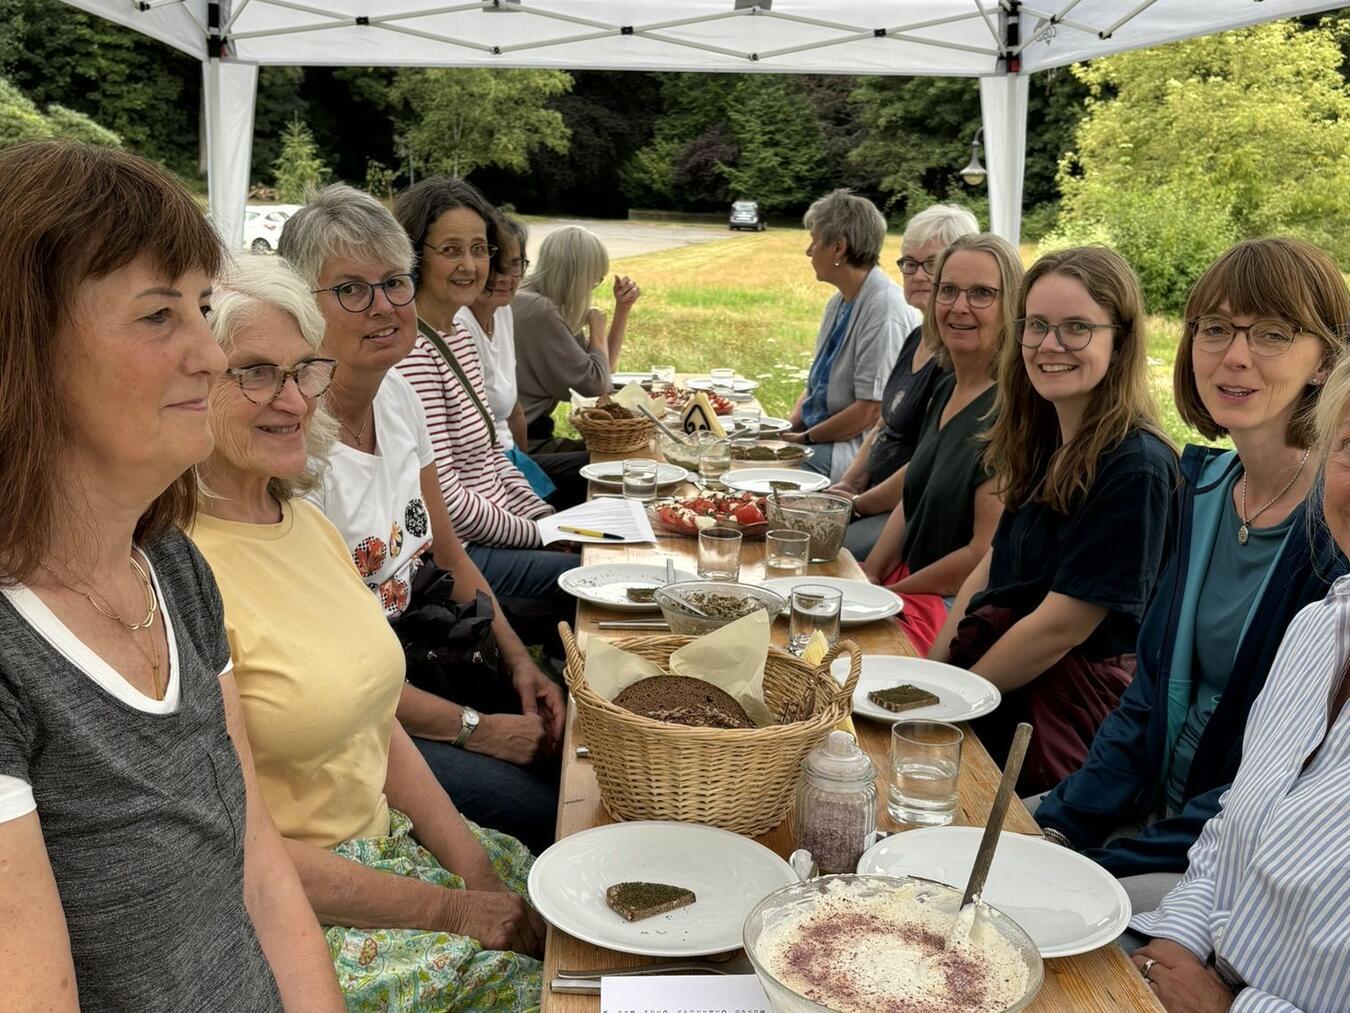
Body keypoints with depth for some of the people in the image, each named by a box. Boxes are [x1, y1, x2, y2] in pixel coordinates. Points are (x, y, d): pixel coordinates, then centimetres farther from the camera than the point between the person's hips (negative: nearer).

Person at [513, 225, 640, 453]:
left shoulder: (550, 307, 11)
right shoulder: (538, 310, -19)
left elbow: (604, 367, 19)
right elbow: (596, 383, -17)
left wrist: (623, 308, 12)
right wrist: (597, 327, -1)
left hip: (530, 436, 9)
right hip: (520, 445, -9)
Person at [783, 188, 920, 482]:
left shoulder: (886, 308, -19)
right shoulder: (839, 302, 12)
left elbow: (872, 410, -21)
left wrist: (806, 438, -12)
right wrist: (790, 425, 1)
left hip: (857, 448, -9)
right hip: (822, 434, 9)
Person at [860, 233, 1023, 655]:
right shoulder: (945, 391, 10)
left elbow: (987, 554, -20)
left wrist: (888, 592, -10)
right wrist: (869, 575, 4)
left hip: (960, 613, -8)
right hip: (911, 581, 8)